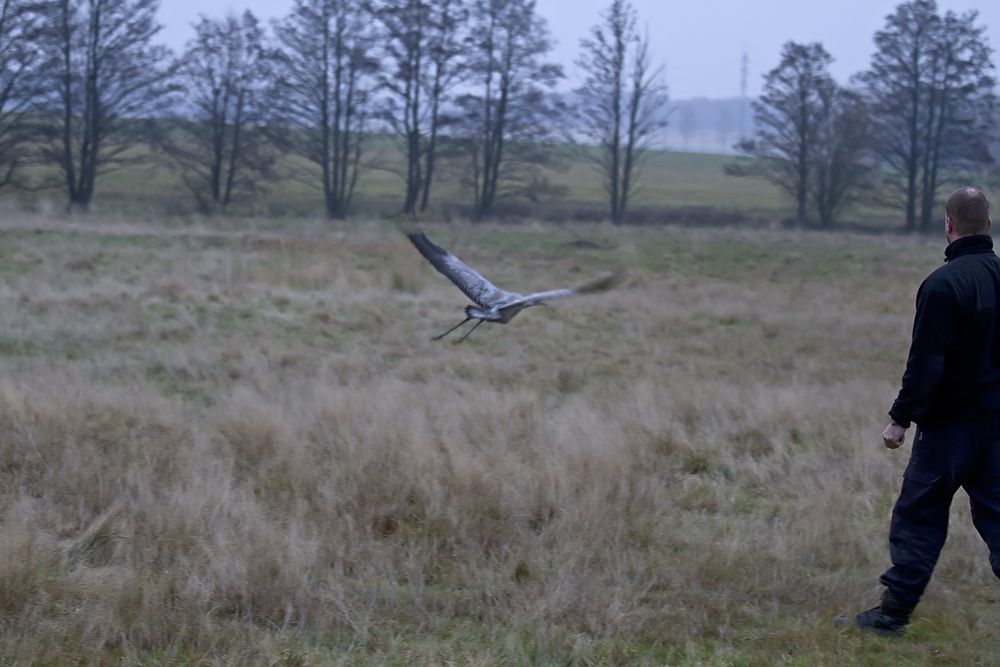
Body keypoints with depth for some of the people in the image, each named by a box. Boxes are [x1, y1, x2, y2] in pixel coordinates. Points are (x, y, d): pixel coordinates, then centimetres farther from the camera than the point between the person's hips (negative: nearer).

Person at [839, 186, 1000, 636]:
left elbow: (925, 363, -19)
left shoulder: (944, 284, -17)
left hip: (949, 425, -6)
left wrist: (902, 418, -12)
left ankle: (894, 612, 8)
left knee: (918, 517, 3)